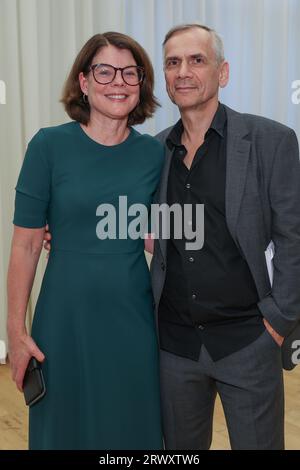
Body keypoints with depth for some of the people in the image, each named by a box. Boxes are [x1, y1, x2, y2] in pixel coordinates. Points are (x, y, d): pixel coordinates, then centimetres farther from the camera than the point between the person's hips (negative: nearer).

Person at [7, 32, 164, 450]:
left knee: (135, 430, 18)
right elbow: (26, 244, -8)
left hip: (134, 317, 3)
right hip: (68, 319, -2)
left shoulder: (153, 152, 0)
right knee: (67, 430, 16)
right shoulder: (49, 145, -9)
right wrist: (16, 329, -7)